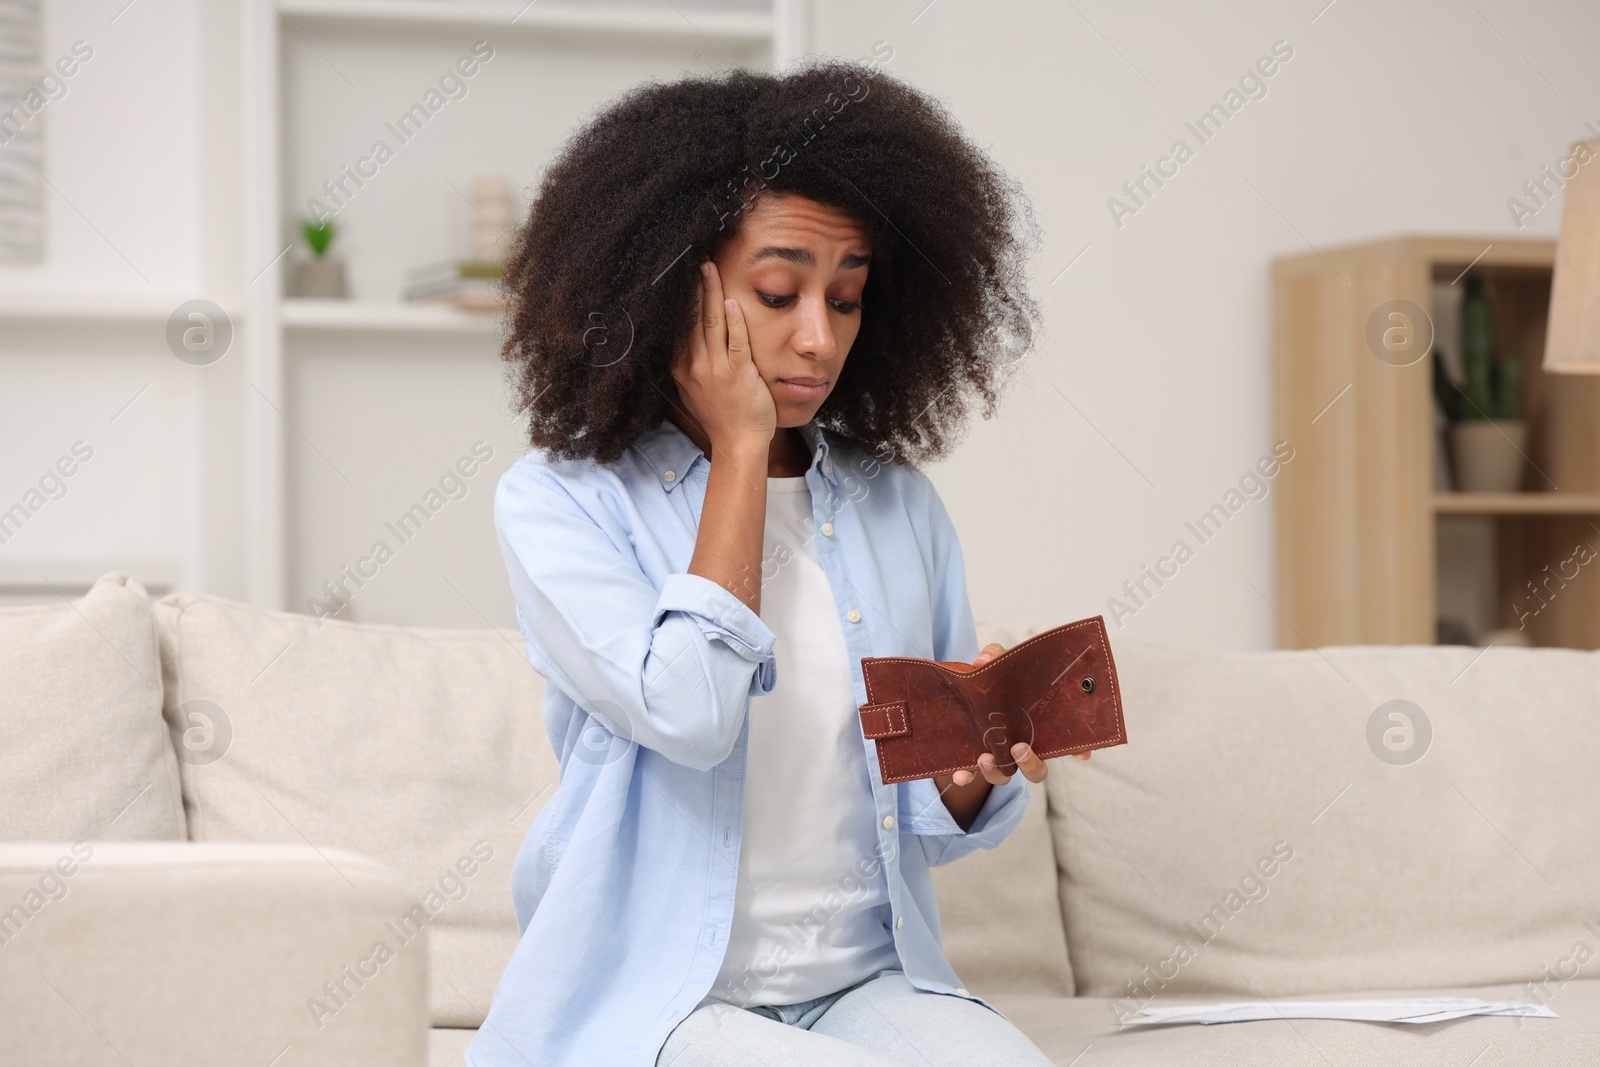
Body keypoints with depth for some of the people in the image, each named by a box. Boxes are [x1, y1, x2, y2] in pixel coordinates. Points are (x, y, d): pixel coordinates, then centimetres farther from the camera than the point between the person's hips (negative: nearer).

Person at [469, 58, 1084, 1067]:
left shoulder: (900, 506, 9)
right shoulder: (558, 502, -2)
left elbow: (934, 823, 14)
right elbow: (687, 714, -21)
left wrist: (977, 766, -11)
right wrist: (741, 448, -10)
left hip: (871, 982, 4)